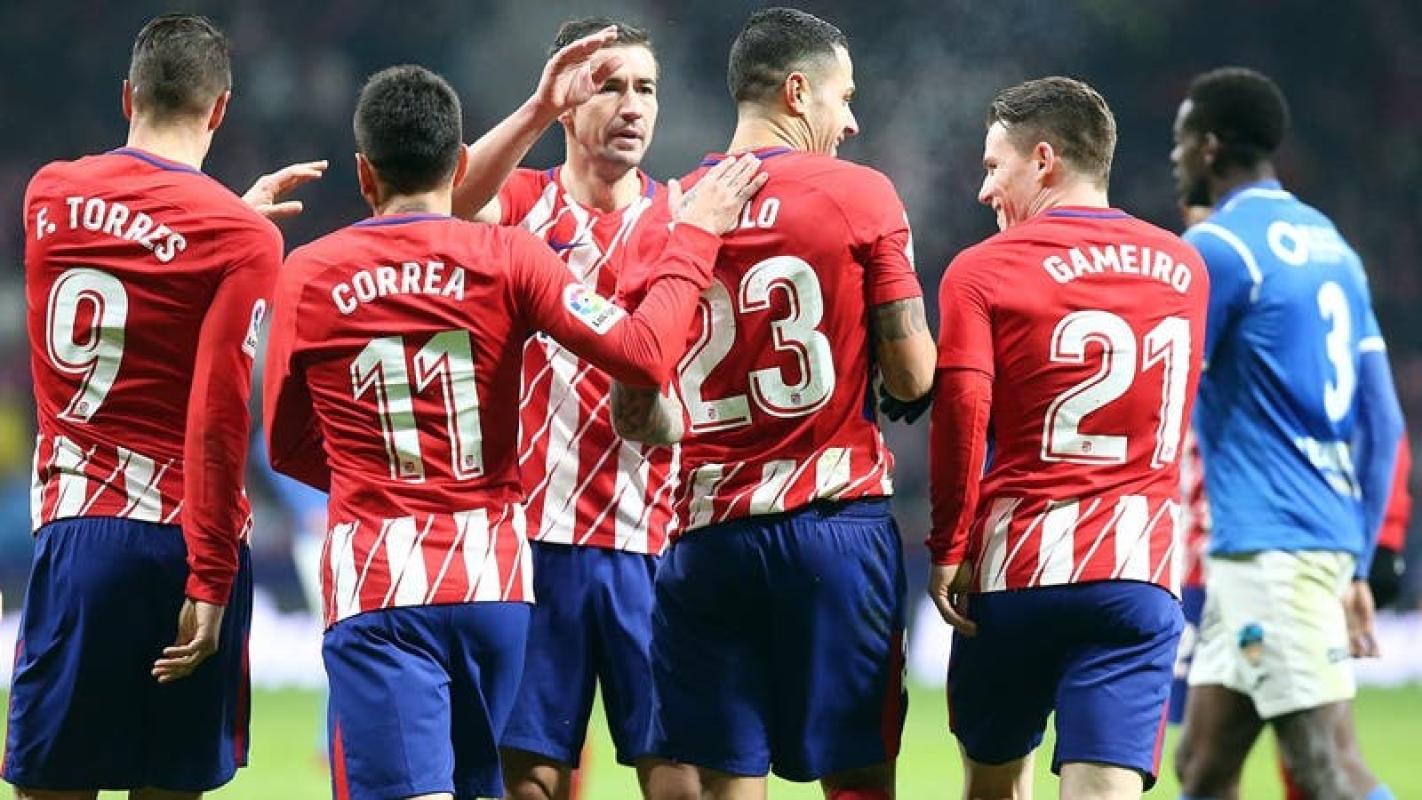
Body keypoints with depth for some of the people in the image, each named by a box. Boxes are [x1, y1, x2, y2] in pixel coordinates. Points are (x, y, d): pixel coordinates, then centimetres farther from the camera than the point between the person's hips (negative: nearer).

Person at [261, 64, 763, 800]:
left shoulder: (307, 275, 1)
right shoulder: (505, 257, -2)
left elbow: (288, 448, 10)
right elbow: (642, 354, -9)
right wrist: (693, 237, 5)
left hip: (375, 584, -2)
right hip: (492, 575, 2)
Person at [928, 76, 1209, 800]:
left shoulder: (983, 271, -3)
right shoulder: (1184, 269, 12)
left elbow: (960, 412, -14)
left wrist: (948, 548, -9)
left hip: (1014, 569, -2)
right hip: (1141, 575, 2)